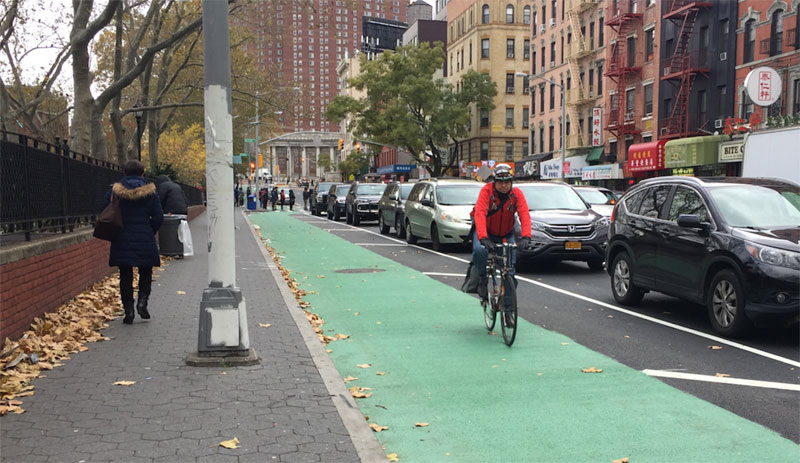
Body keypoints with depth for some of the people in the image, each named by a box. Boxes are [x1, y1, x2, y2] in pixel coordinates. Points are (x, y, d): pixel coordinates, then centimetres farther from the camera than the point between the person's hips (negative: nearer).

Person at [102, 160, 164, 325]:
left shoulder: (115, 191, 0)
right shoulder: (150, 191, -2)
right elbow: (158, 217, -3)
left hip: (122, 240, 1)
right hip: (145, 240, 0)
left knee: (125, 276, 8)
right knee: (145, 272, 15)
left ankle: (128, 310, 6)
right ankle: (142, 300, -4)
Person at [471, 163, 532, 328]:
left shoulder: (517, 193, -14)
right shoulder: (487, 190, -21)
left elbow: (524, 214, -25)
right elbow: (480, 213, -34)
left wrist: (525, 236, -43)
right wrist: (483, 237, -49)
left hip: (506, 235, 2)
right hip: (486, 232, -2)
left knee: (510, 272, -4)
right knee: (479, 251, -36)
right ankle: (483, 279, -7)